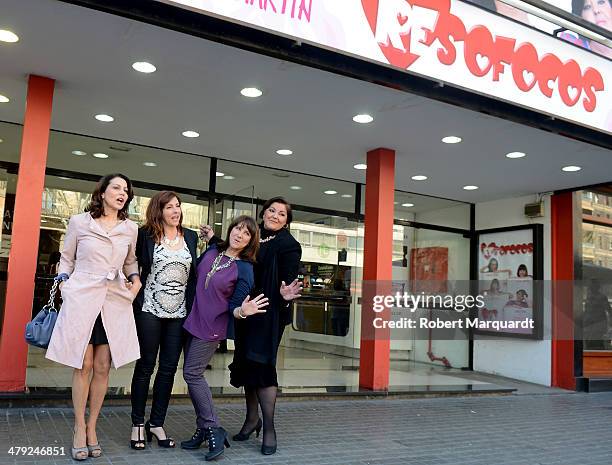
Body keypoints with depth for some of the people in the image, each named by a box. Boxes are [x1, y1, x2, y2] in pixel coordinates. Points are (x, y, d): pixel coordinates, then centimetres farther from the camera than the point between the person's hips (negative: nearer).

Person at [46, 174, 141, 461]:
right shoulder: (79, 222, 3)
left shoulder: (131, 229, 10)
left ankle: (92, 427, 16)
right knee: (83, 365, -1)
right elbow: (66, 259, 11)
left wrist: (136, 280, 5)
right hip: (81, 298, -2)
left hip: (114, 301, 3)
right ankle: (79, 429, 12)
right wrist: (64, 285, -1)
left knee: (102, 367, 3)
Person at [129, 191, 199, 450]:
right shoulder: (146, 235, -2)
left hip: (179, 313, 3)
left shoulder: (190, 237, 8)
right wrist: (134, 290, -4)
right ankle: (138, 424, 17)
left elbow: (193, 275, 12)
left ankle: (157, 424, 19)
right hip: (150, 310, -3)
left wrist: (193, 309, 7)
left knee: (169, 368, 7)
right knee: (145, 366, 5)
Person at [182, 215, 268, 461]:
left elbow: (234, 307, -12)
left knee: (192, 374, -9)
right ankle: (204, 429, 22)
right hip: (192, 320, 6)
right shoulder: (212, 250, 2)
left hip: (212, 327, -6)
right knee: (193, 375, 10)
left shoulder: (244, 269, -12)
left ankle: (214, 430, 2)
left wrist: (242, 311, -31)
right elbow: (195, 275, 20)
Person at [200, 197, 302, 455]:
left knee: (261, 365, -7)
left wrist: (285, 295, -32)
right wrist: (214, 240, 14)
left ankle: (269, 429, 4)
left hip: (270, 314, -6)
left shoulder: (288, 245, -6)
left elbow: (290, 280, -13)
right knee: (246, 364, 14)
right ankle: (252, 419, 31)